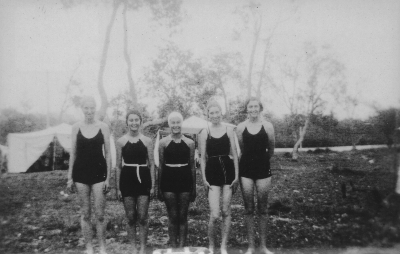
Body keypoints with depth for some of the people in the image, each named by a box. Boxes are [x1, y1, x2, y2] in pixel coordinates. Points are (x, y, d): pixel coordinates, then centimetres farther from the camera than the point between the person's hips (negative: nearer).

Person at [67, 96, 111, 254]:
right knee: (85, 213, 8)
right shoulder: (76, 127, 2)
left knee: (99, 214, 1)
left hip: (98, 173, -1)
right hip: (80, 173, 1)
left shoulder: (103, 127, -1)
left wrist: (108, 177, -3)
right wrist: (70, 177, 4)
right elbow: (73, 153, 7)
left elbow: (108, 154, 1)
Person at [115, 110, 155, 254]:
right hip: (127, 179, 0)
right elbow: (118, 166, 7)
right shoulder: (121, 141, 3)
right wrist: (118, 188, 4)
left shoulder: (147, 141, 3)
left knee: (142, 217, 0)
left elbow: (151, 164, 6)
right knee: (131, 218, 6)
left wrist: (153, 185, 0)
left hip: (143, 179, 0)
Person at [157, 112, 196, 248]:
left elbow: (192, 166, 8)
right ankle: (173, 246, 15)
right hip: (168, 180, -1)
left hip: (185, 180, 1)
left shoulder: (189, 143, 4)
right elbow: (160, 166, 6)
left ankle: (182, 246, 15)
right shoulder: (163, 142, 2)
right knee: (172, 216, 5)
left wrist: (194, 188, 7)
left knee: (183, 216, 6)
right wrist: (159, 188, 4)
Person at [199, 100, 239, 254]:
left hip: (228, 171, 2)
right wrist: (204, 178, -3)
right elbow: (203, 157, 3)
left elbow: (234, 154, 5)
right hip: (212, 172, -1)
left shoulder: (229, 130, 4)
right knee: (214, 214, -8)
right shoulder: (204, 133, 1)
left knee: (226, 212, 7)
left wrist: (237, 175, 0)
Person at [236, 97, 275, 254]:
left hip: (263, 169, 0)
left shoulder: (267, 126, -3)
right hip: (246, 169, 1)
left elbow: (271, 149, 9)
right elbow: (239, 149, 9)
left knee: (262, 209, 6)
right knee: (248, 209, 5)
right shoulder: (241, 127, -1)